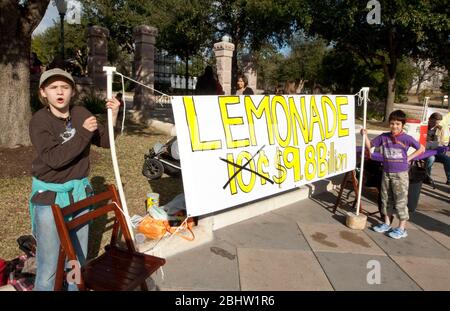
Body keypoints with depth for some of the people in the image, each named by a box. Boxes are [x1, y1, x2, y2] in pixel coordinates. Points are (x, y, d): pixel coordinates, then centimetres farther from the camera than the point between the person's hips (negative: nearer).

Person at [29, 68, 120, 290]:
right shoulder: (39, 121, -13)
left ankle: (77, 286, 37)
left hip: (80, 191, 4)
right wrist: (83, 134, -26)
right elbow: (53, 158, -24)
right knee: (49, 260, 4)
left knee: (79, 255, 16)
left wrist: (113, 116, -9)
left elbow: (105, 141, 6)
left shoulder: (81, 113, -1)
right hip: (49, 196, -4)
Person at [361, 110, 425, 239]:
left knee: (401, 201, 1)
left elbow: (421, 149, 3)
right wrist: (365, 135, -9)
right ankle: (386, 223, 29)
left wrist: (409, 158, -4)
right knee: (386, 199, 14)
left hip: (400, 174, -4)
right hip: (386, 173, 4)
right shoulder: (384, 136, 1)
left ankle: (402, 229, 12)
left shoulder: (407, 138, -8)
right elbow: (369, 145, 6)